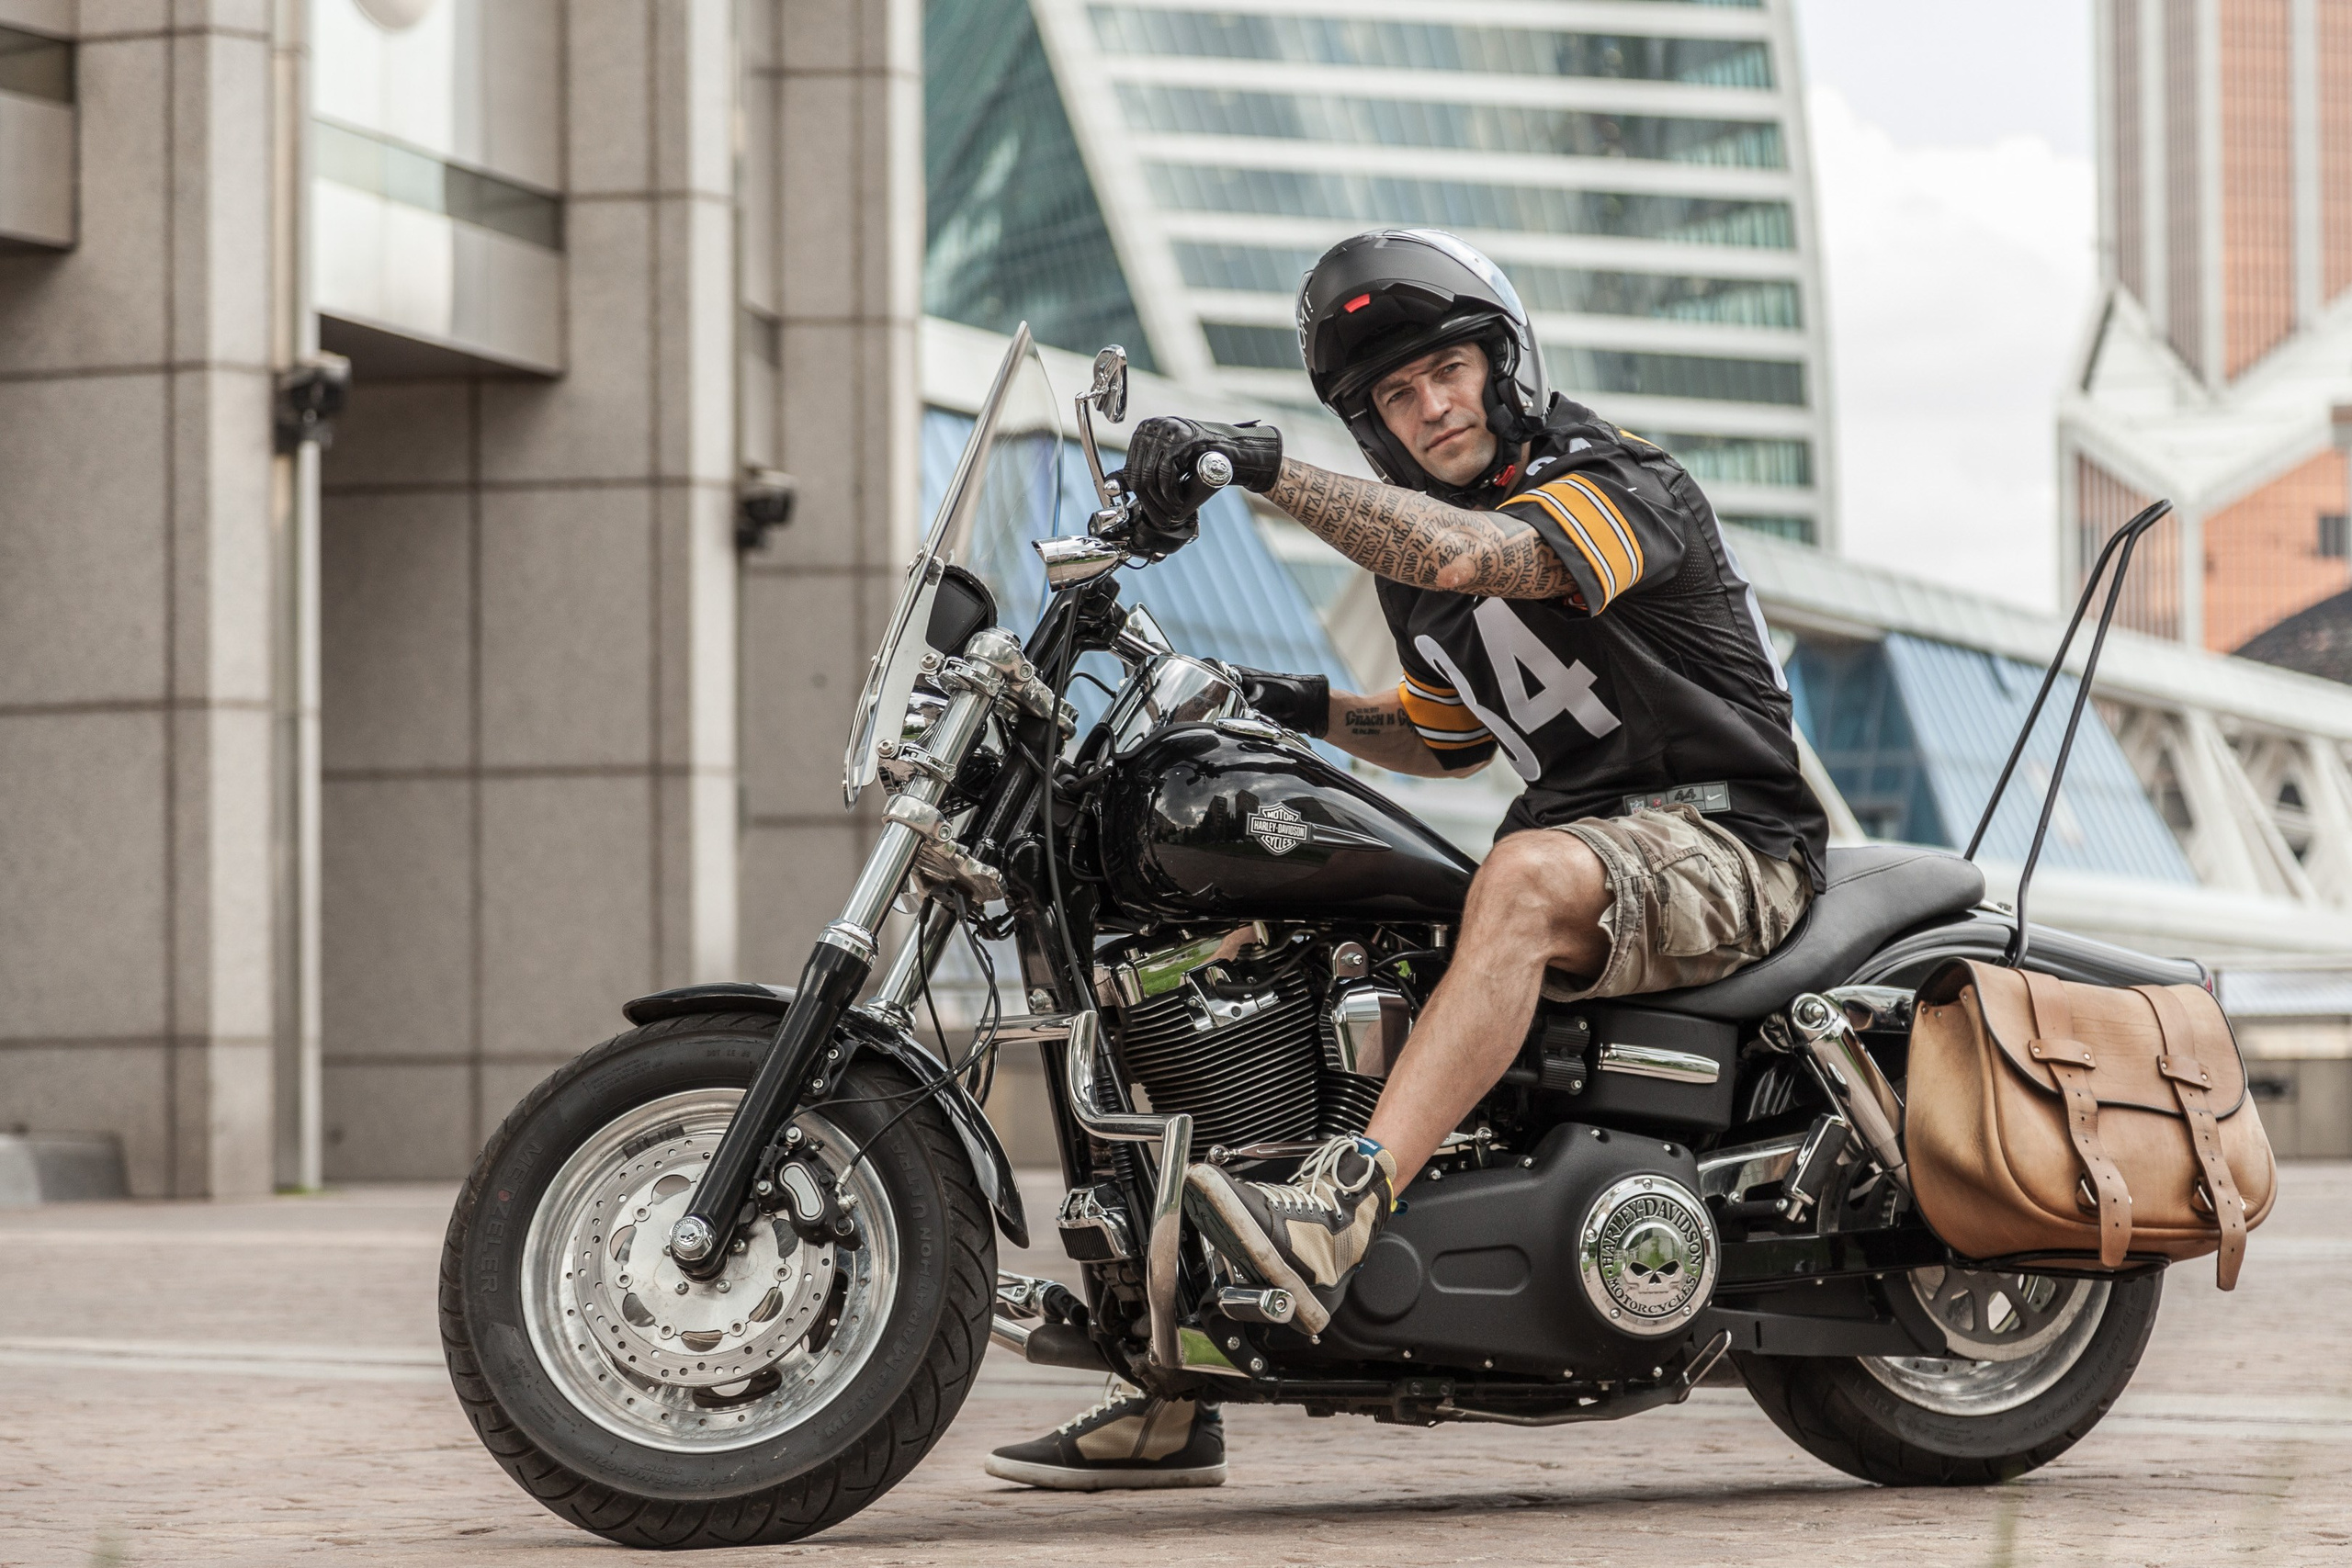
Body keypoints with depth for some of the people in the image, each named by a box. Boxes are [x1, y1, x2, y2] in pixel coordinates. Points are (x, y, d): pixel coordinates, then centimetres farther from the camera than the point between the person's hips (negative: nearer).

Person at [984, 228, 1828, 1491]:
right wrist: (1305, 708, 8)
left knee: (1524, 877, -40)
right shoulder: (1408, 527, 13)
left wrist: (1261, 464, -40)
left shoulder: (1618, 483, -13)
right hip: (1573, 833, 8)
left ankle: (1336, 1216, -54)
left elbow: (1465, 555, -34)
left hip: (1724, 837, -8)